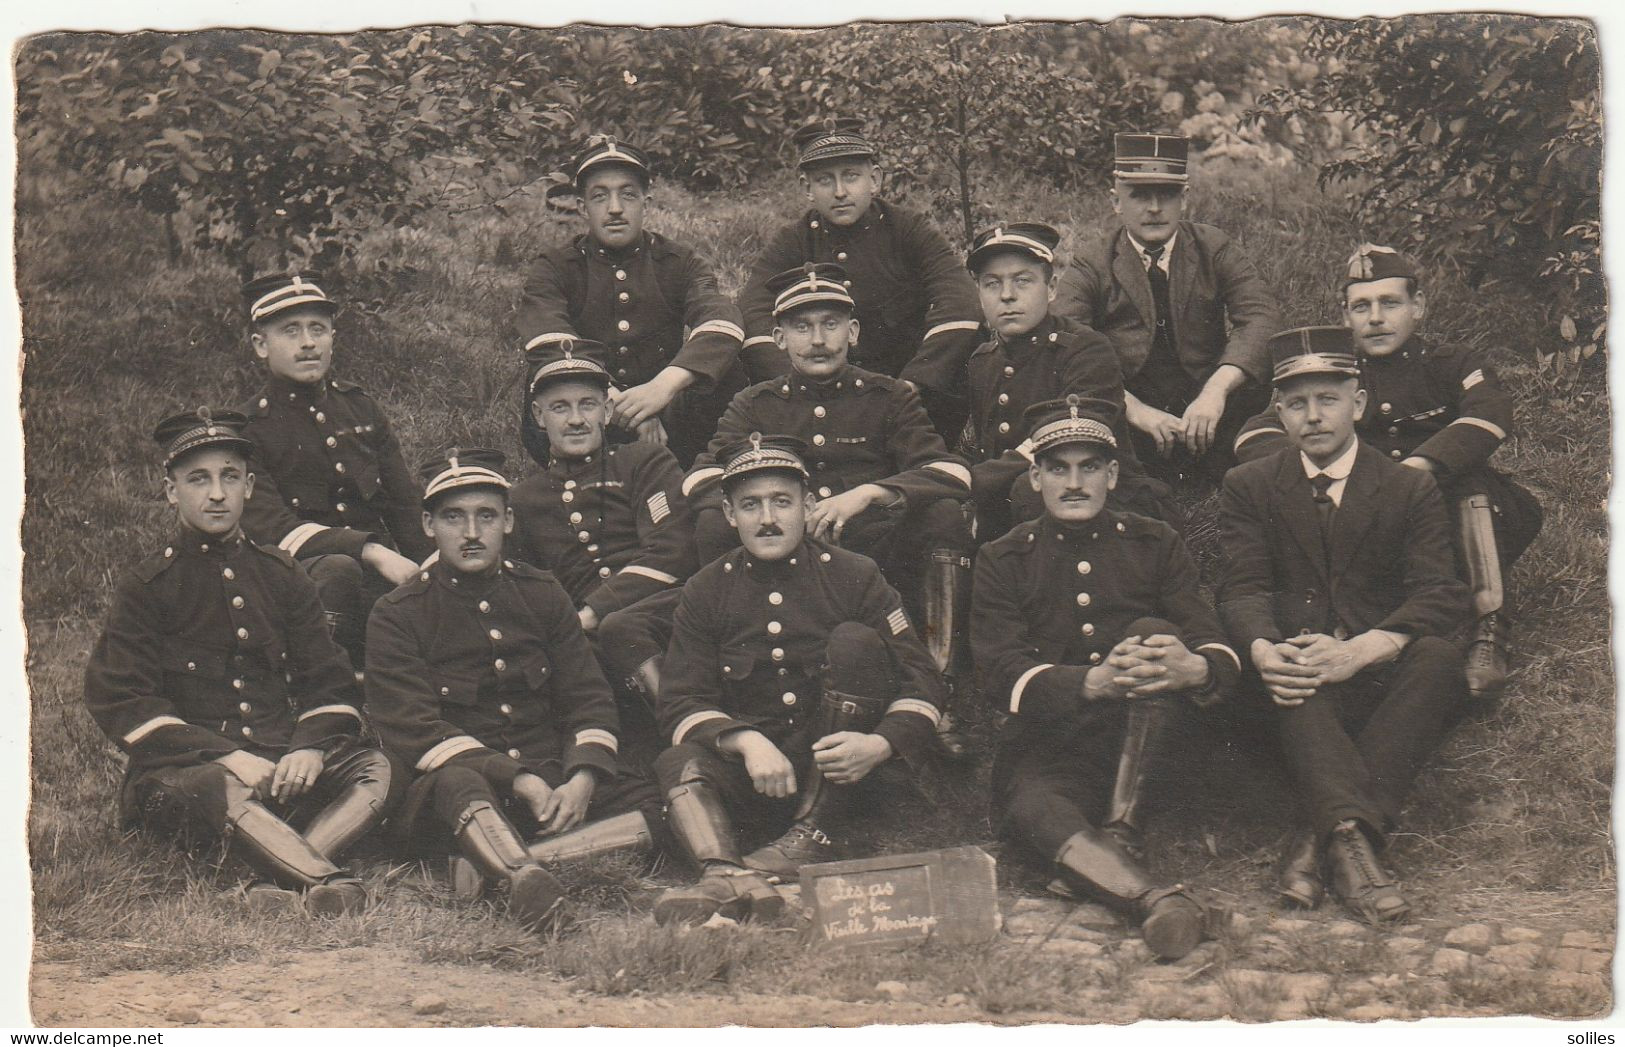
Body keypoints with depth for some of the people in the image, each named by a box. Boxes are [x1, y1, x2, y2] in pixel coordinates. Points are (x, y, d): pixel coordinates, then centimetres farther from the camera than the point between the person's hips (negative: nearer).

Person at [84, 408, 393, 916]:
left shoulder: (280, 575, 16)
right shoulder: (145, 588, 5)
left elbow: (330, 683, 13)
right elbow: (119, 702, -4)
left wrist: (311, 747, -11)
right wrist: (225, 756, -17)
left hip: (283, 763, 4)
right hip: (184, 766, -4)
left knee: (375, 768, -24)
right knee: (217, 789, -39)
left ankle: (279, 884, -43)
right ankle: (327, 884, -51)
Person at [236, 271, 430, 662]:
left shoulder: (361, 408, 15)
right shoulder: (247, 429, 0)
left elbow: (406, 508, 15)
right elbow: (272, 528, -14)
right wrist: (372, 552, -26)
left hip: (380, 578, 4)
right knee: (337, 571, -37)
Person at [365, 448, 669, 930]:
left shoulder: (543, 594, 11)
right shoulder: (396, 616, 1)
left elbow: (589, 698, 7)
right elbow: (416, 729, -9)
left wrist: (581, 781, -14)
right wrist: (517, 779, -21)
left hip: (551, 782, 4)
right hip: (457, 786, -4)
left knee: (647, 802, -21)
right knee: (455, 782, -37)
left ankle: (493, 864, -33)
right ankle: (527, 879, -60)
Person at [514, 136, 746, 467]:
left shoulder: (680, 263, 6)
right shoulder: (555, 268, 3)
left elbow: (721, 324, -16)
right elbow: (549, 343, -18)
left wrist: (665, 385, -35)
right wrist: (616, 402, -34)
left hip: (667, 417, 2)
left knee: (729, 373, -23)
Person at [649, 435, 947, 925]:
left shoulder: (854, 576, -1)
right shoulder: (706, 592, 4)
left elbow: (922, 684, -4)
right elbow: (683, 701, -3)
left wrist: (877, 746, -24)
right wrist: (746, 741, -24)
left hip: (843, 774, -1)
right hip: (757, 770, 1)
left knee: (854, 641, -21)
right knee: (678, 762, -24)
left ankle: (818, 834, -22)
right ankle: (730, 877, -53)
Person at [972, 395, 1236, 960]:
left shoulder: (1156, 546, 10)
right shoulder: (1002, 560, 8)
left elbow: (1219, 652, 0)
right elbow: (1001, 675, -7)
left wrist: (1194, 668, -28)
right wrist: (1091, 683, -29)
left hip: (1144, 742, 1)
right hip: (1048, 744, -1)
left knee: (1151, 632, -26)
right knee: (1030, 807, -34)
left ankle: (1122, 830, -28)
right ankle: (1153, 899, -55)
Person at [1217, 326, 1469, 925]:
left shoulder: (1412, 488, 11)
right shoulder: (1247, 487, 14)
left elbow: (1441, 595, -3)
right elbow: (1242, 589, 0)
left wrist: (1360, 650, -24)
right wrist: (1262, 650, -27)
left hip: (1380, 677, 1)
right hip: (1298, 678, 0)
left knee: (1438, 658, -32)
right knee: (1294, 680, -34)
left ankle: (1321, 840, -39)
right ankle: (1352, 836, -49)